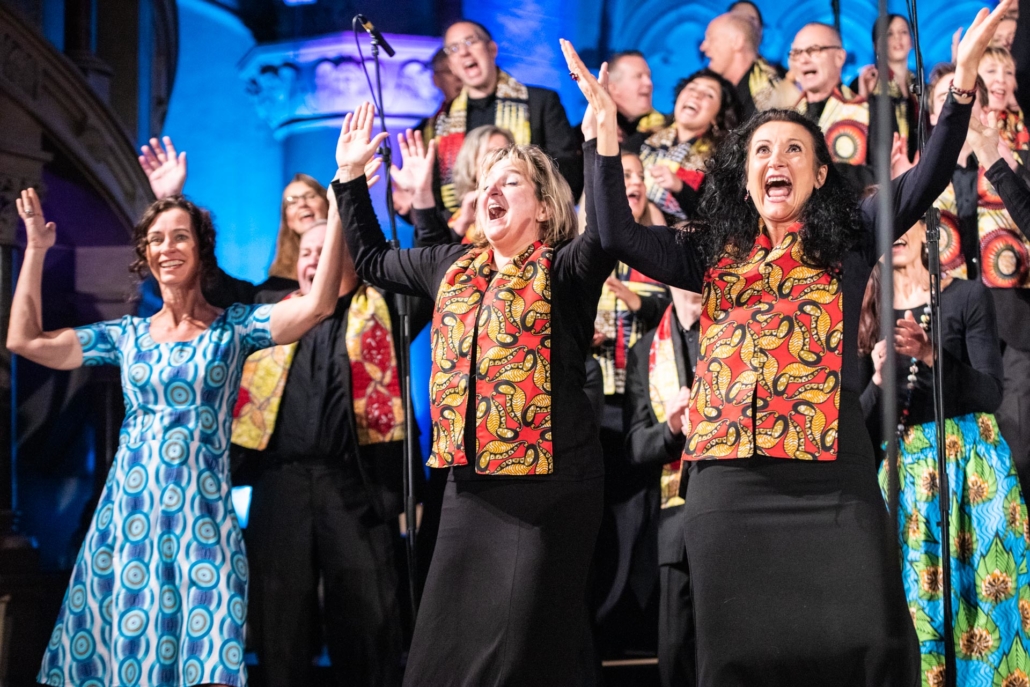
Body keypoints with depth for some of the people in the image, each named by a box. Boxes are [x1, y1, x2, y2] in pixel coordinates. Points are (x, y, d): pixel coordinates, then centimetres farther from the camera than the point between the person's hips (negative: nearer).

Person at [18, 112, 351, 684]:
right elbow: (25, 340, 11)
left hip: (200, 514, -3)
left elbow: (316, 305, -14)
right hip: (128, 510, 3)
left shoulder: (232, 327, 2)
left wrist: (342, 198, -20)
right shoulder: (128, 335, 11)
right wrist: (35, 251, 10)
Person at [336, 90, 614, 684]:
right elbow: (372, 260, 31)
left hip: (550, 482, -6)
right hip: (470, 481, 6)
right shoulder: (451, 265, 15)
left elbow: (604, 233, -26)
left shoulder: (562, 270, -4)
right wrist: (351, 176, 26)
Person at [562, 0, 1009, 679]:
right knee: (738, 648, 5)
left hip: (831, 470, -2)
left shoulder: (848, 239, 11)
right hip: (729, 476, 2)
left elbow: (925, 182, -1)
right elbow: (618, 235, 8)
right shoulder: (715, 252, 16)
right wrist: (606, 126, 3)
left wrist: (964, 80, -11)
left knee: (871, 638, -10)